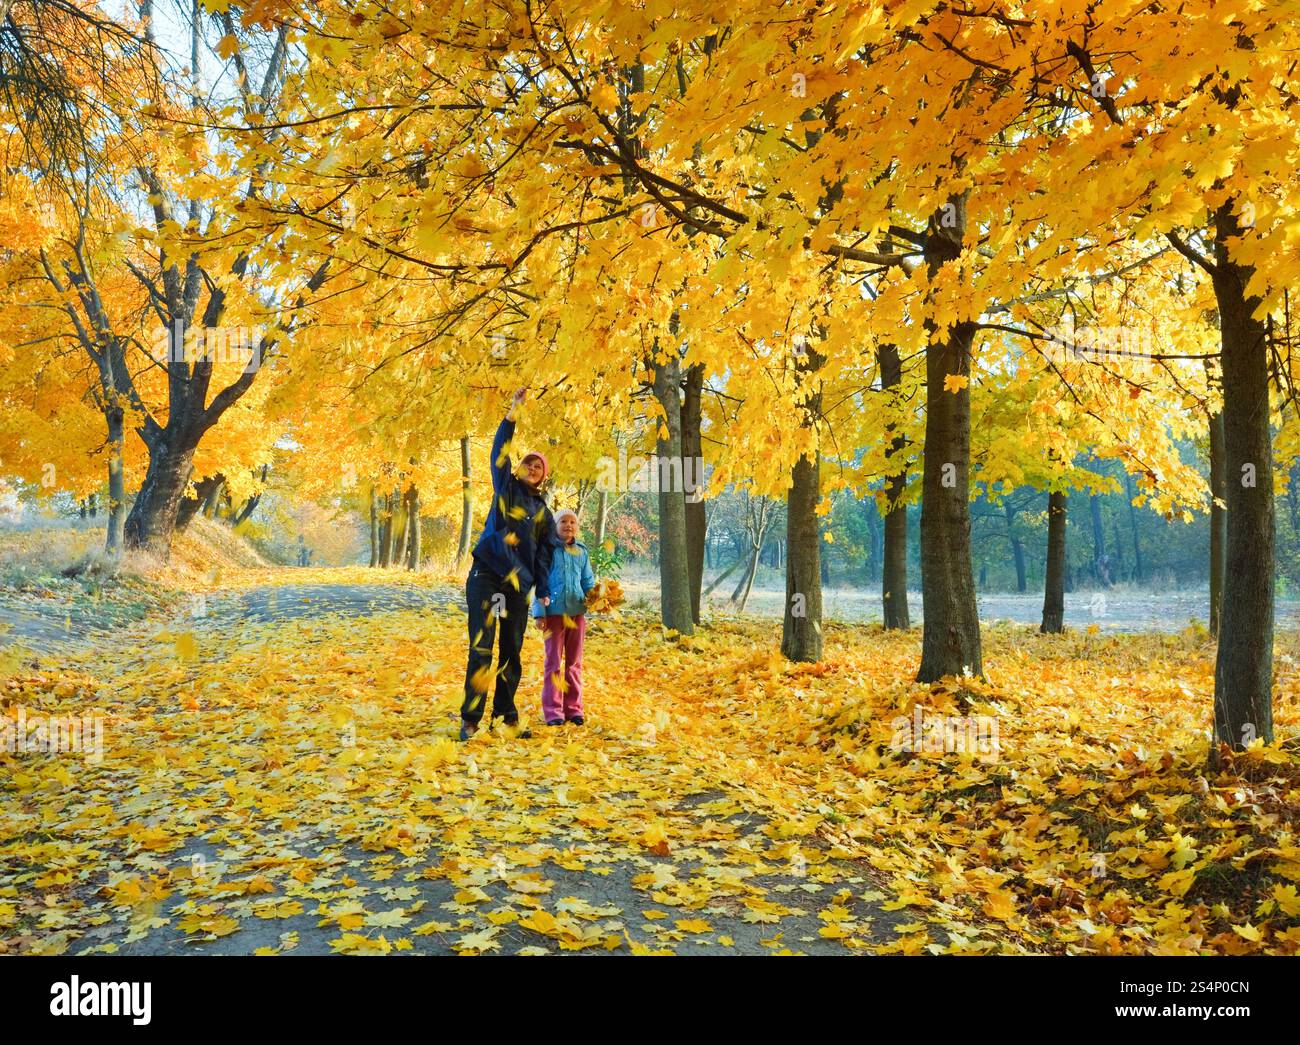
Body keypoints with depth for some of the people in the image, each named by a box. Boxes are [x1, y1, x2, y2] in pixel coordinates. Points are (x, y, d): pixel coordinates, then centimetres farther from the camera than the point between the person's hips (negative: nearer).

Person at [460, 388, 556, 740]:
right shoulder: (505, 486, 10)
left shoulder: (543, 512, 15)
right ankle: (470, 718, -7)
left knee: (512, 651, 7)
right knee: (481, 648, -9)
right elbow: (500, 449, -3)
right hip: (486, 576, -3)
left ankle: (507, 714, 17)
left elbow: (544, 554, 13)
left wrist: (544, 592, 4)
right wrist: (513, 411, -11)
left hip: (518, 584, 3)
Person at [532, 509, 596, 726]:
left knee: (574, 663, 10)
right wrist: (539, 613, -6)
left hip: (577, 612, 3)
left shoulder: (581, 551, 9)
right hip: (554, 612, -3)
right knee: (554, 662, 3)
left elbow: (588, 581, 13)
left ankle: (573, 708, 18)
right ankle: (553, 710, 8)